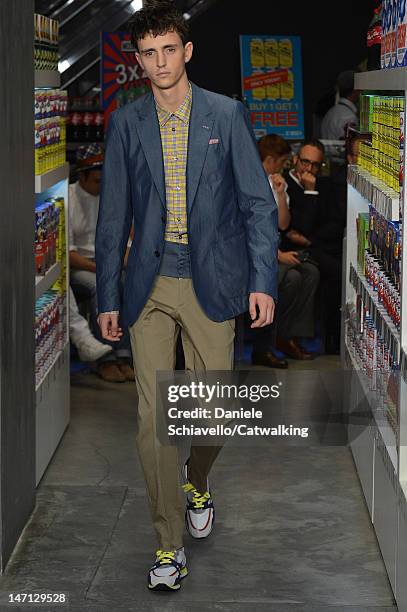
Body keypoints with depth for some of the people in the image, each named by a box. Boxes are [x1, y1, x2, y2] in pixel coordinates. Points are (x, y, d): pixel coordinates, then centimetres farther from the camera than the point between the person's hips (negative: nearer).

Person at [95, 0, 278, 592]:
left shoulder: (227, 115, 2)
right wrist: (108, 298, 7)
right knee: (153, 417, -3)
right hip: (149, 287, 1)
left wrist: (262, 281, -7)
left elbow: (258, 203, 1)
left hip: (211, 283, -1)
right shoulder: (126, 123, 6)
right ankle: (169, 543, 6)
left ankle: (196, 483, 39)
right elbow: (113, 217, 9)